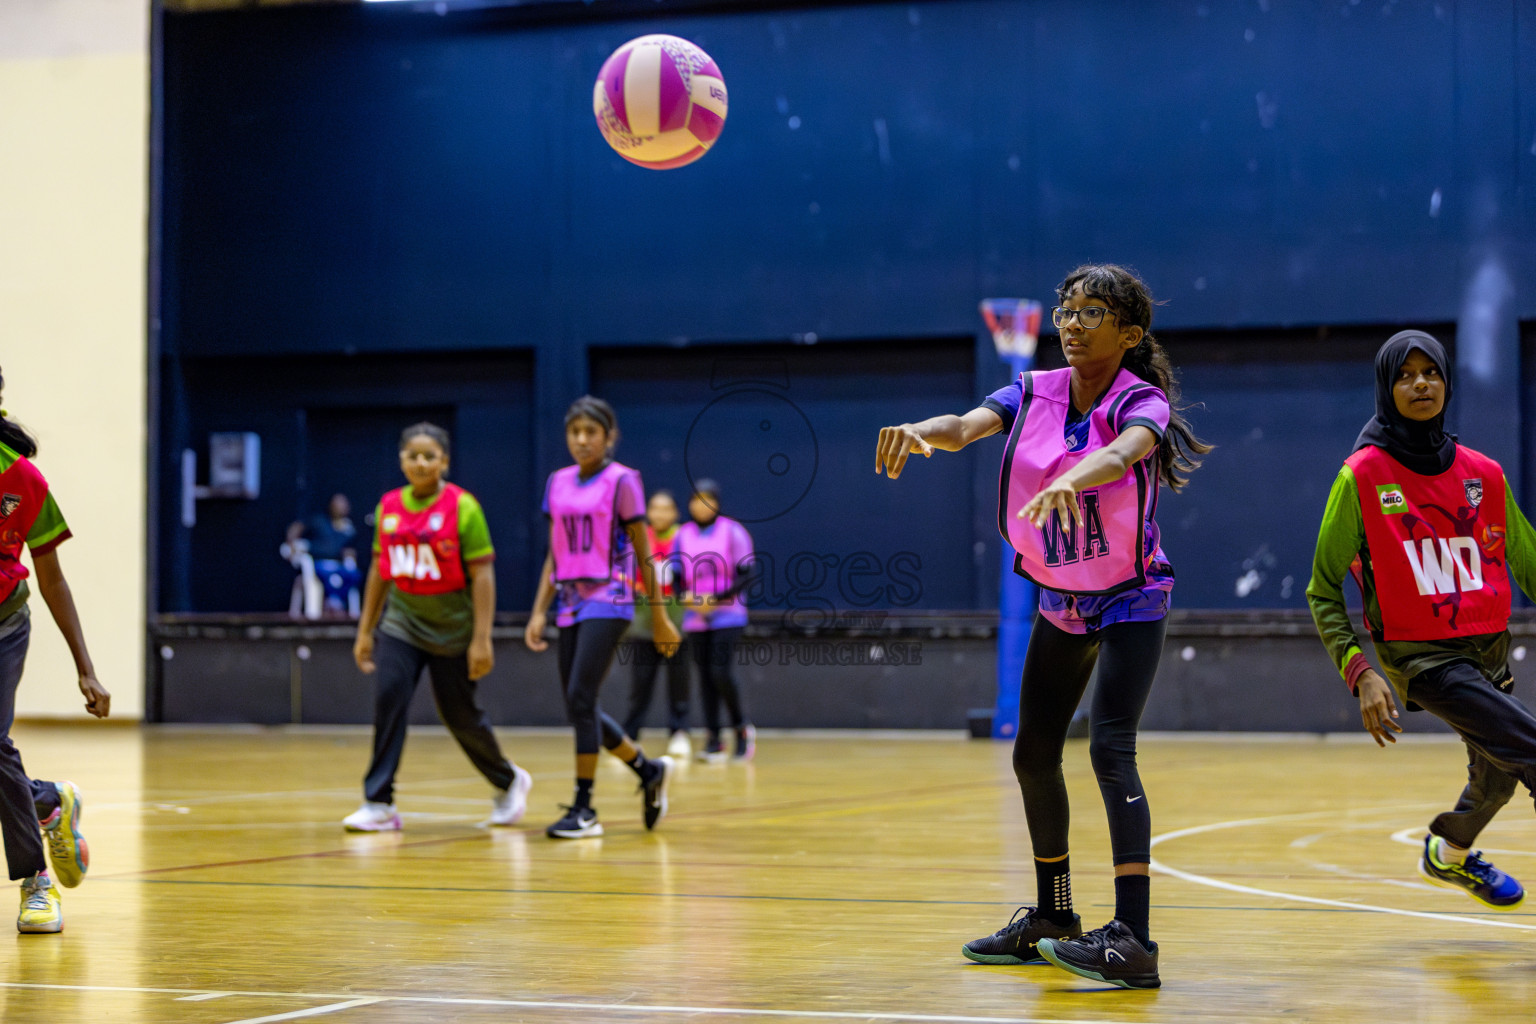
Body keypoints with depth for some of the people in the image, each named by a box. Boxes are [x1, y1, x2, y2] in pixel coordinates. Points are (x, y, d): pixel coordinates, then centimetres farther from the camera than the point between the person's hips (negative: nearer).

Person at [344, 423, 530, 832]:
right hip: (401, 624, 4)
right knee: (388, 698, -15)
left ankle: (508, 783, 32)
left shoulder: (462, 507, -12)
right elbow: (379, 570, 12)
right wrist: (365, 631, 12)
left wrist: (481, 639, -17)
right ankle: (378, 805, -12)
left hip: (452, 629, -3)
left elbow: (482, 574, -13)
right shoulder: (388, 507, 2)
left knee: (460, 715, 5)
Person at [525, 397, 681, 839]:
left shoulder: (622, 481, -6)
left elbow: (643, 554, -4)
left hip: (608, 601, -7)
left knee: (580, 700, -14)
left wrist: (659, 615, -3)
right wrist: (539, 612, 8)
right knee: (579, 708, 7)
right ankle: (650, 771, 28)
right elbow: (554, 555, 15)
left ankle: (584, 808, -6)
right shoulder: (559, 483, 11)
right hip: (570, 604, 7)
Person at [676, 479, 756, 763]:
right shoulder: (683, 535, 8)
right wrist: (686, 597, -10)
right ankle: (713, 741, 4)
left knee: (720, 671, -16)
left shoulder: (733, 531, -3)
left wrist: (718, 598, -17)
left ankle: (742, 726, 5)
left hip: (728, 615, -4)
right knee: (705, 676, 0)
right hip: (696, 619, 4)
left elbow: (746, 574, -6)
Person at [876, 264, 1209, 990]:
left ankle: (1133, 939, -27)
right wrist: (918, 432, -47)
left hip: (1129, 603, -6)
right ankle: (1053, 919, 30)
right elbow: (968, 426, -24)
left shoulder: (1141, 402, -19)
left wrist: (1070, 479, -63)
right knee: (1033, 756, 13)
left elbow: (1126, 450, -42)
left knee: (1110, 751, -22)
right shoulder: (1034, 393, -6)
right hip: (1058, 604, 6)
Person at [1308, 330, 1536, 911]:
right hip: (1421, 658, -6)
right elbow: (1323, 591, -4)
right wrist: (1360, 673, -16)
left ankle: (1450, 854, 52)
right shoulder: (1362, 476, -8)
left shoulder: (1484, 475, 4)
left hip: (1488, 650, 6)